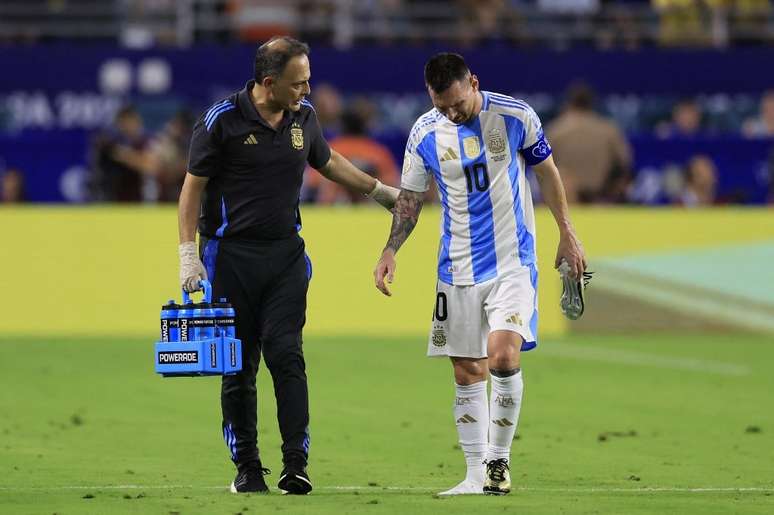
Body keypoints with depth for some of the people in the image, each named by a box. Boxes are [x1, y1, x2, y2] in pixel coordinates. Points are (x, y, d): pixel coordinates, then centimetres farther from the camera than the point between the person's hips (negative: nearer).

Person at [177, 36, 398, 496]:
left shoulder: (304, 116, 5)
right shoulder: (222, 121, -9)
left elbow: (328, 161, 24)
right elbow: (194, 185, -4)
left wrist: (379, 190, 27)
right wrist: (188, 254, -8)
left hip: (285, 254, 3)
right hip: (230, 255, -3)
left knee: (287, 356, -9)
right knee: (239, 367, 0)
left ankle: (296, 465, -9)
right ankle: (247, 468, 9)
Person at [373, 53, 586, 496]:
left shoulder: (516, 116, -8)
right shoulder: (426, 133, -3)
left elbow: (547, 171, 7)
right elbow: (411, 197, 8)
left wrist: (567, 234, 8)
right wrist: (391, 250, -5)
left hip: (513, 263, -3)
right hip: (458, 269, 3)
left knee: (503, 357, -20)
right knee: (467, 373, 3)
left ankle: (499, 460, -5)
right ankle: (477, 475, 11)